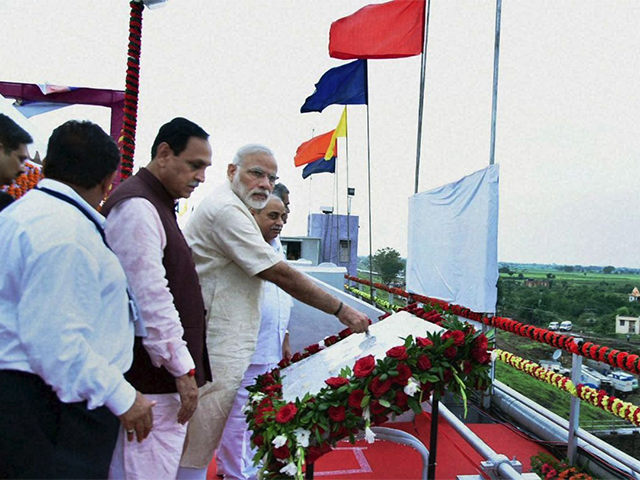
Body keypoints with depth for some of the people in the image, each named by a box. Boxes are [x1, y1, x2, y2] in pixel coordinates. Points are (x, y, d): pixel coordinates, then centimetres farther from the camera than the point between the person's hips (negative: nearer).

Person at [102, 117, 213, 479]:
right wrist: (183, 368, -17)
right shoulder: (137, 206, -16)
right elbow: (150, 297, -22)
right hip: (153, 380, -10)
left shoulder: (157, 204, 18)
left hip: (162, 376, 10)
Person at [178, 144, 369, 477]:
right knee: (197, 451, 0)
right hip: (218, 350, -11)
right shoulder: (227, 210, -17)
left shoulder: (229, 208, 20)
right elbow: (282, 275, -21)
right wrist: (341, 310, -15)